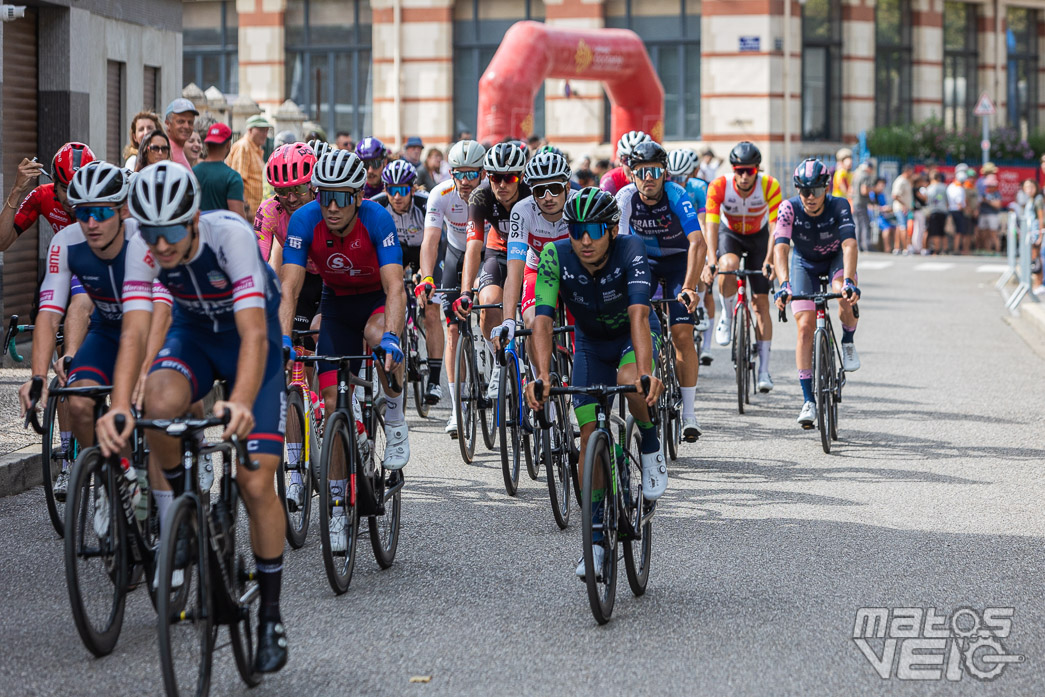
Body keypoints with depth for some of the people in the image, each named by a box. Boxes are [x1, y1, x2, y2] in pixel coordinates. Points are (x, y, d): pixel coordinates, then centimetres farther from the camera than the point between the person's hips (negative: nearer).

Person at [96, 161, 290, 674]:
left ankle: (270, 616, 3)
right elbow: (134, 332, -31)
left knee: (256, 481, -12)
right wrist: (118, 407, -48)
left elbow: (254, 333, -42)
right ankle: (173, 501, -2)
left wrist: (240, 403, -59)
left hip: (251, 338, -3)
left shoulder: (232, 236, -35)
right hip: (193, 334, 3)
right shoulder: (142, 249, -24)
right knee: (161, 403, -33)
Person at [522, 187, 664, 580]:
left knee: (630, 382, -36)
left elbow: (638, 315, -43)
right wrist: (542, 375, -52)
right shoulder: (555, 258, -26)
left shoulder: (631, 251, -32)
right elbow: (543, 320, -35)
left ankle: (650, 447, -6)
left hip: (633, 337, -2)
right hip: (591, 344, 2)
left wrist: (645, 375, -58)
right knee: (591, 433, -6)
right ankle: (595, 539, 3)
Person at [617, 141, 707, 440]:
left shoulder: (676, 196, -29)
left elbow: (698, 243, -40)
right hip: (643, 259, 2)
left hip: (678, 260, -2)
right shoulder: (626, 197, -23)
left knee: (682, 335, -14)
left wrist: (689, 287, -51)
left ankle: (689, 412, -6)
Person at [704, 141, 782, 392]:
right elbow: (711, 225, -33)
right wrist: (711, 262, -46)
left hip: (758, 237, 0)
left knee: (761, 303, -5)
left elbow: (775, 226, -31)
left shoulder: (770, 186, -28)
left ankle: (764, 369, -2)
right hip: (729, 234, 0)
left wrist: (769, 260, -44)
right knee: (728, 265, -37)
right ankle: (727, 316, -10)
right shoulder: (719, 186, -28)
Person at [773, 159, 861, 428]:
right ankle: (808, 400, -9)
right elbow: (781, 247, -38)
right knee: (805, 327, -14)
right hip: (805, 264, 1)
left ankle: (848, 344, -4)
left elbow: (849, 245, -41)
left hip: (836, 260, -1)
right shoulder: (789, 208, -27)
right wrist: (784, 285, -54)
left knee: (846, 294, -35)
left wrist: (849, 281, -57)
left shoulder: (839, 206, -29)